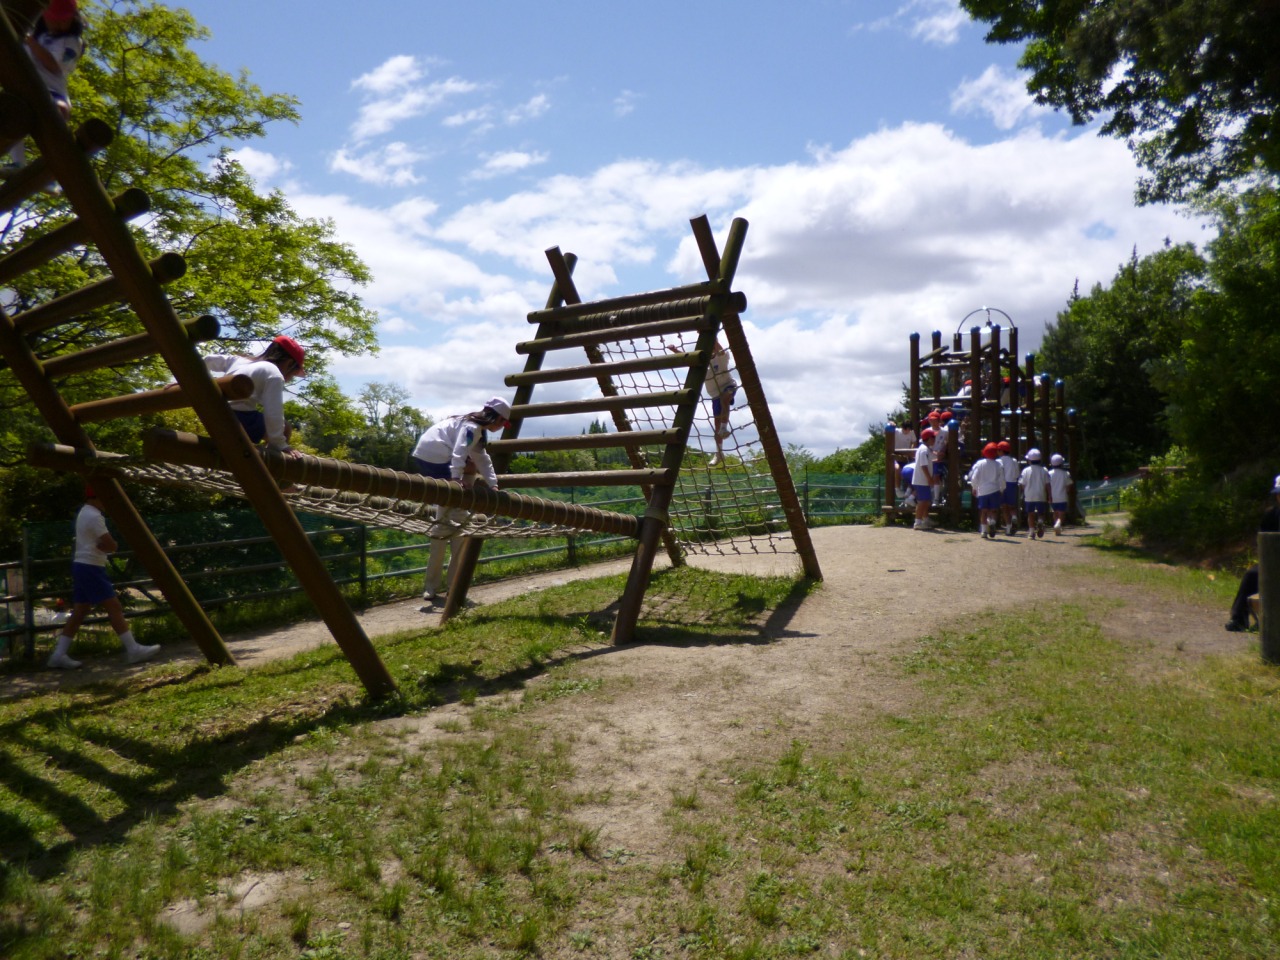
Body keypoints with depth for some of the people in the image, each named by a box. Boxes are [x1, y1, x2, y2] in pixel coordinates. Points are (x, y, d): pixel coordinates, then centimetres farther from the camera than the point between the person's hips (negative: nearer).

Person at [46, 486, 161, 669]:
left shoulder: (84, 513, 16)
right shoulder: (94, 516, -16)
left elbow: (105, 543, 20)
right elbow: (111, 545, -20)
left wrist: (102, 544, 1)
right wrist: (104, 545, -1)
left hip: (83, 566, 10)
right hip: (91, 568, -10)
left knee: (79, 612, 11)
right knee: (114, 607, -10)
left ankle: (59, 655, 13)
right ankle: (133, 650, -11)